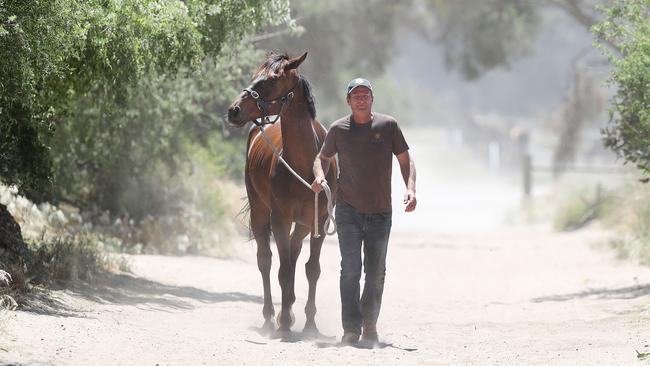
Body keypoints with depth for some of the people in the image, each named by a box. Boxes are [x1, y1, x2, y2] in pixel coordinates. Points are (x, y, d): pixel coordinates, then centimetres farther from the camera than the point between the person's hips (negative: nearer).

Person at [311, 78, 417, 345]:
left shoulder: (388, 125, -2)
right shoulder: (338, 129, 1)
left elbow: (405, 160, 3)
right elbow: (323, 157, 15)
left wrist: (410, 188, -13)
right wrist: (319, 175, -7)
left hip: (380, 212, 1)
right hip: (348, 211, -1)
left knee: (376, 273, 8)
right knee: (350, 270, -9)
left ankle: (370, 326, 22)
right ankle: (351, 328, -9)